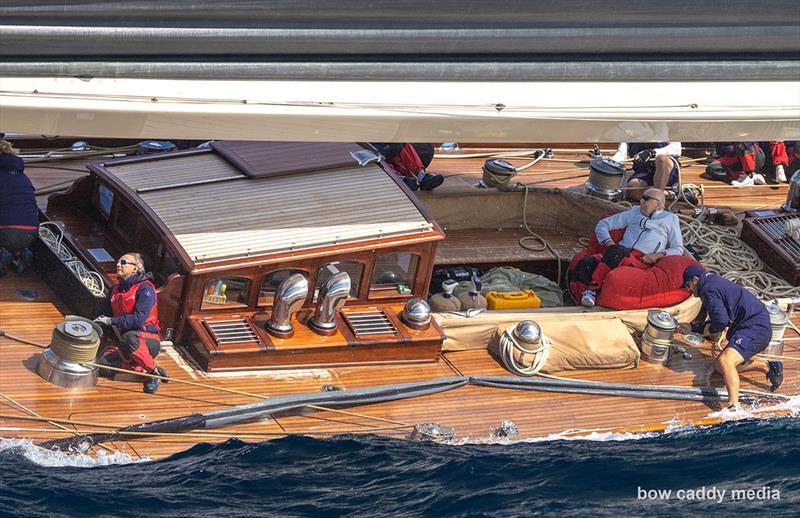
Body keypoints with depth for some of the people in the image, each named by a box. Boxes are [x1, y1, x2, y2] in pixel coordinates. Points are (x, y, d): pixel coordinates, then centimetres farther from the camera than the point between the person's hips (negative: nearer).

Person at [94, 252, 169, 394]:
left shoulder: (145, 288, -11)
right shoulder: (115, 291, 13)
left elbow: (139, 319, -23)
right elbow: (103, 315, 20)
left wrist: (111, 321, -25)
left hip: (149, 341, -7)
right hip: (124, 346, 7)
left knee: (129, 337, -41)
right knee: (102, 364, -19)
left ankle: (153, 372, -21)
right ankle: (142, 370, -5)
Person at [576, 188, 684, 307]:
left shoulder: (670, 219, 22)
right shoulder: (634, 212, 31)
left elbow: (678, 249, 17)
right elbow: (602, 225, 27)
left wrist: (658, 255, -4)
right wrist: (609, 243, 5)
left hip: (642, 262, -4)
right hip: (620, 256, 4)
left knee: (616, 253, -39)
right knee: (584, 265, -30)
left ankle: (593, 287, -34)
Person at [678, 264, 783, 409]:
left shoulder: (709, 290, -12)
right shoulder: (716, 283, 21)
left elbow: (721, 320, -25)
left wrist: (710, 329, -3)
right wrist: (692, 328, 29)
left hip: (755, 329, -11)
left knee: (725, 361, -30)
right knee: (719, 366, 18)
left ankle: (734, 406, -45)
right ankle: (767, 367, 18)